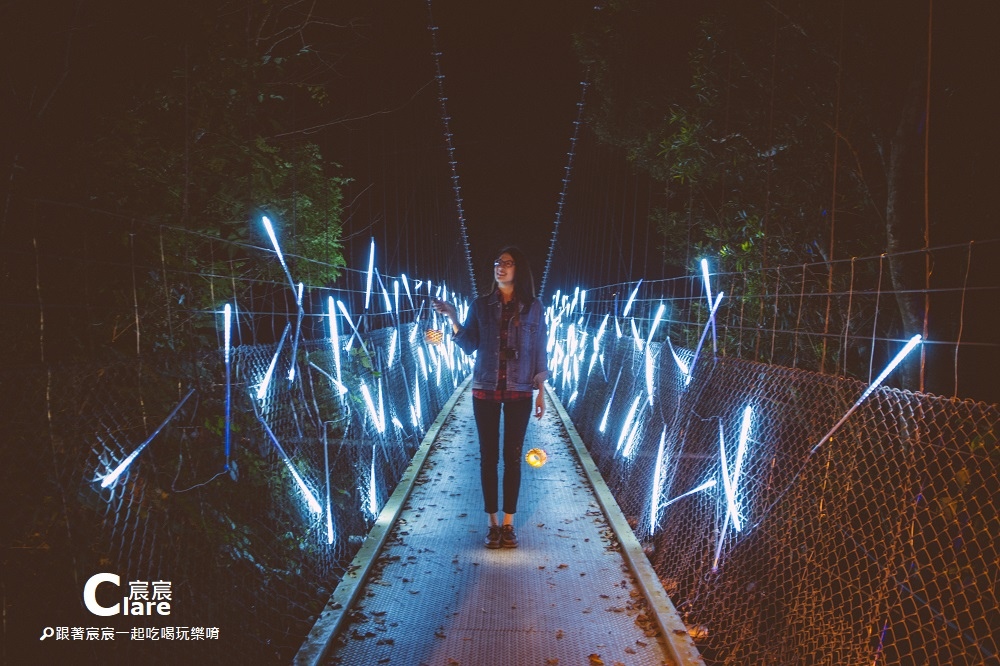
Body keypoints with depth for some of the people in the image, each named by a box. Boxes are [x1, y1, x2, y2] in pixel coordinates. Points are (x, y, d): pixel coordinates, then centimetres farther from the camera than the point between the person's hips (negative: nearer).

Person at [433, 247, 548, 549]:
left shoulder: (533, 307, 1)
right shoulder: (481, 305, 4)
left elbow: (540, 351, 3)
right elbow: (469, 346, 1)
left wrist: (541, 391, 0)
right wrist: (453, 319, -12)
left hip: (519, 392, -1)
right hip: (485, 390, 1)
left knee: (512, 456, 4)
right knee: (488, 455, 4)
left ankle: (508, 522, 14)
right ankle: (493, 522, 15)